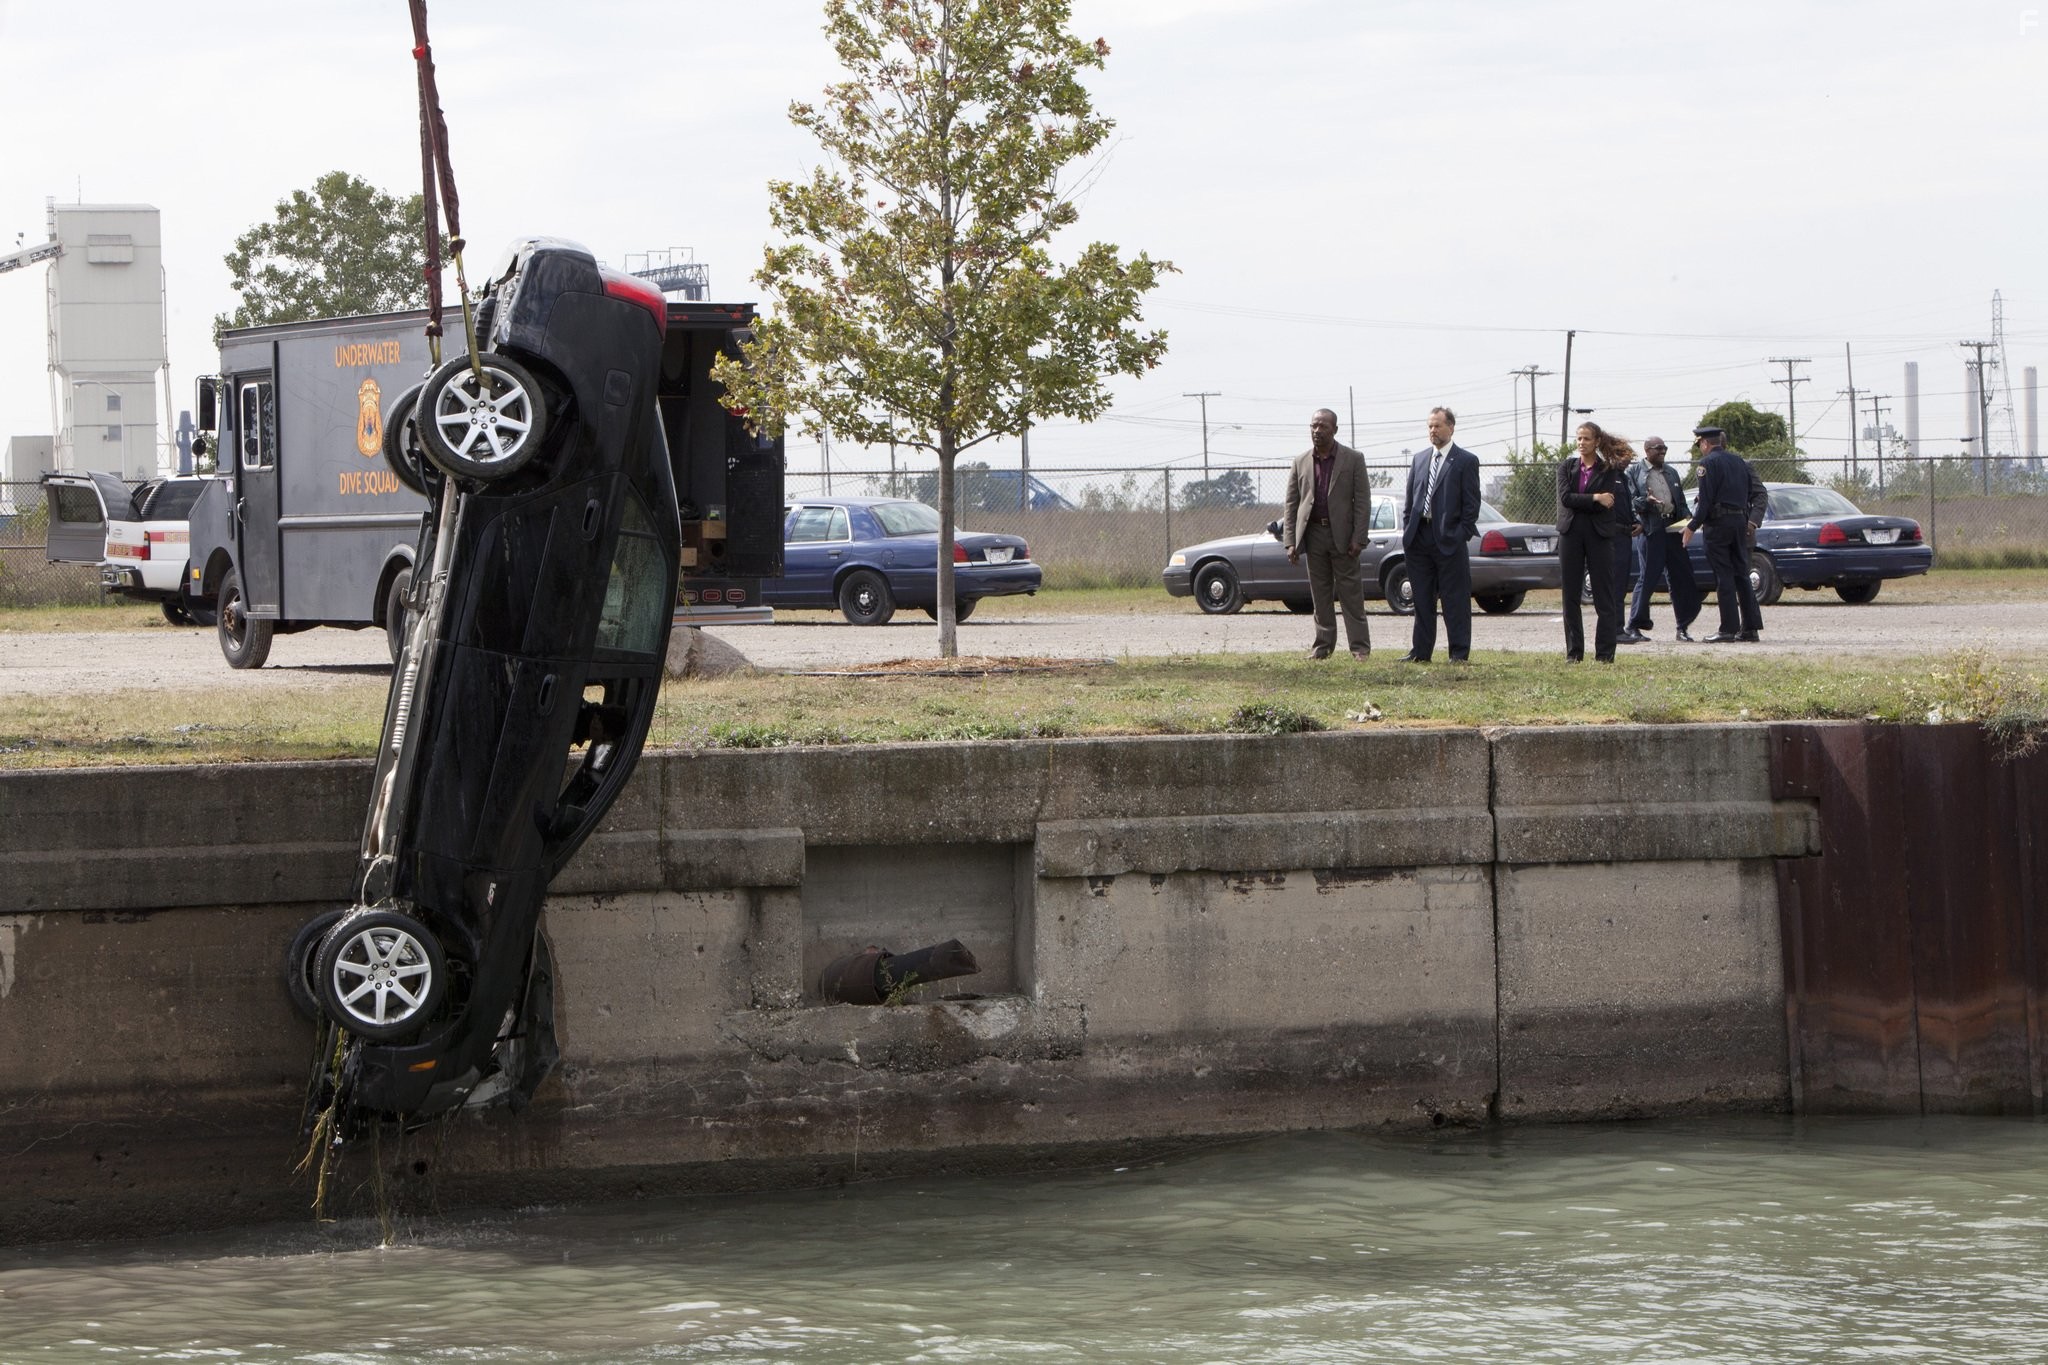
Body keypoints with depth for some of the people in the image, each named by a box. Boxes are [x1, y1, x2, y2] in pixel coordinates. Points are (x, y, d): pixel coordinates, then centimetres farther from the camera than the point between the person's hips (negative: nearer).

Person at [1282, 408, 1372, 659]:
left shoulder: (1353, 459, 0)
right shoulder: (1301, 462, 8)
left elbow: (1363, 502, -3)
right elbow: (1291, 504, 8)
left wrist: (1358, 538, -11)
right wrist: (1291, 542, 0)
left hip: (1342, 534, -3)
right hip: (1313, 533, 3)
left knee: (1350, 591, -1)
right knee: (1320, 593, 6)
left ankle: (1359, 646, 1)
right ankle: (1323, 644, 12)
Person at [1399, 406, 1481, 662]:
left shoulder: (1466, 461, 0)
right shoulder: (1419, 459, 15)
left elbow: (1471, 503, -3)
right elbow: (1410, 499, 17)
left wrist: (1462, 534, -10)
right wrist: (1407, 530, 7)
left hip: (1449, 539, -5)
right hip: (1419, 538, 5)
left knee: (1455, 599, -1)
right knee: (1422, 599, 9)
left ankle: (1459, 652, 3)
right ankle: (1421, 651, 14)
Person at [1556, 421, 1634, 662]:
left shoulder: (1609, 470, 3)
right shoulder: (1566, 467, 10)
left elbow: (1607, 504, -9)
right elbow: (1565, 497, -5)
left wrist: (1579, 503, -11)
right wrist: (1595, 499, -12)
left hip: (1599, 534, -2)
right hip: (1571, 534, 2)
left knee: (1605, 595, -3)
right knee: (1570, 596, 3)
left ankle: (1605, 653, -1)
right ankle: (1574, 652, 9)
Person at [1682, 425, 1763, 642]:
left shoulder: (1708, 463, -8)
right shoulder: (1739, 461, 15)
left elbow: (1706, 500, -14)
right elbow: (1750, 493, 15)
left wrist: (1692, 526, -9)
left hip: (1718, 523, -7)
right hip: (1740, 522, 7)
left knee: (1723, 577, -5)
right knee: (1741, 575, 10)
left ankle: (1729, 628, -8)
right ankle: (1752, 627, 8)